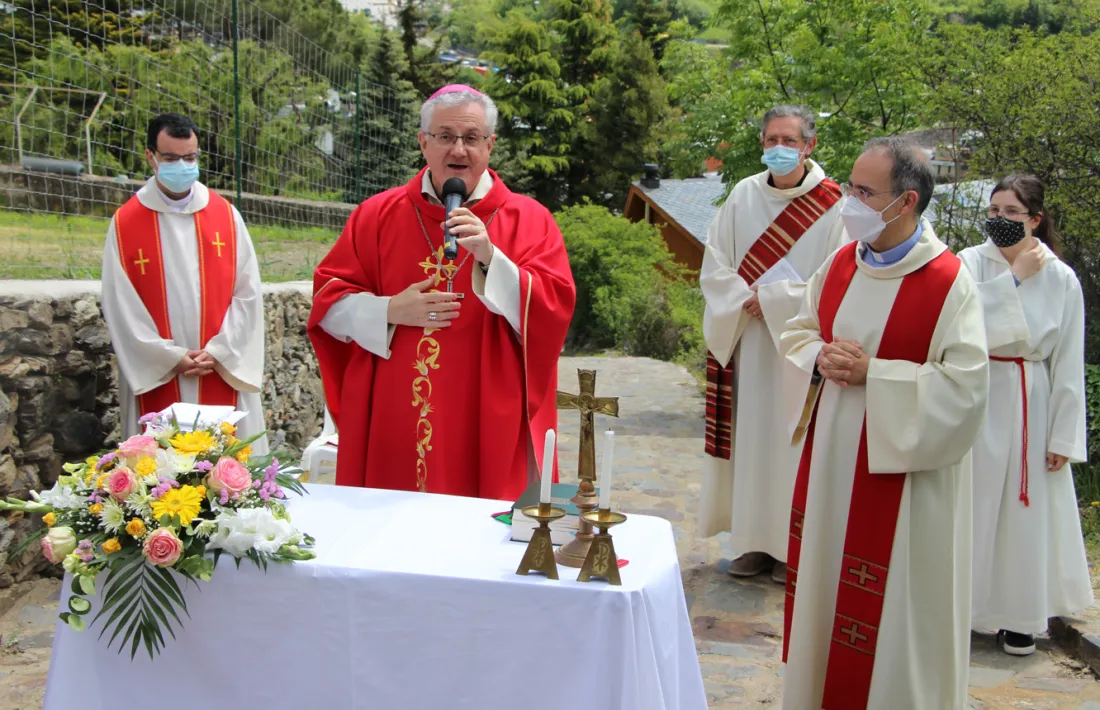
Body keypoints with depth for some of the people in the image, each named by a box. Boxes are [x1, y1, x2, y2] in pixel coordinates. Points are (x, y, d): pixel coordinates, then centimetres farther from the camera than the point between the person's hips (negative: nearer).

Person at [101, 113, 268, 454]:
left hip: (224, 374, 1)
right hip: (157, 379, -1)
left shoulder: (225, 215, 5)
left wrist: (218, 351, -8)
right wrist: (170, 358, -9)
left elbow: (248, 292, 2)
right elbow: (120, 305, -2)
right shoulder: (125, 223, 2)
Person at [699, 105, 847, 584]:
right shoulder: (743, 197, 5)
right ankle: (756, 542, 18)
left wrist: (772, 299, -13)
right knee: (750, 437, 7)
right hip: (746, 344, 4)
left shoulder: (833, 206, -7)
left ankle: (795, 546, 13)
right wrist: (747, 301, -11)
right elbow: (714, 268, 5)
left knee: (795, 441, 1)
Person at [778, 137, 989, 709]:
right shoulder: (839, 265, 4)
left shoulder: (949, 282, -15)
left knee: (890, 608, 4)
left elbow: (965, 384, -20)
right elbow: (798, 333, 14)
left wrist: (871, 372, -21)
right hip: (830, 459, 6)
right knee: (823, 582, 16)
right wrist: (820, 359, -8)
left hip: (901, 470, -6)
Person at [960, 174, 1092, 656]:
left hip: (1031, 404, 1)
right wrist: (1014, 278, -18)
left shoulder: (1061, 279, -3)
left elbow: (1069, 364, 0)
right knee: (971, 504, 5)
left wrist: (1063, 436, -1)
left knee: (1026, 510, 9)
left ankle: (1020, 615, 25)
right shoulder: (970, 264, -6)